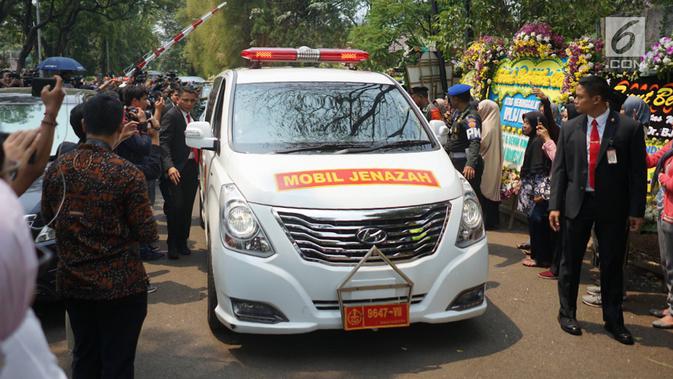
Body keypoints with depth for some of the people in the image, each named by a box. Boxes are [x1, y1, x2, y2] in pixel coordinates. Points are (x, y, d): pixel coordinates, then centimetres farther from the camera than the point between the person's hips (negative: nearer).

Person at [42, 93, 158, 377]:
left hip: (72, 282, 5)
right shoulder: (127, 174, -18)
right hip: (120, 285, -5)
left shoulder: (56, 169, -4)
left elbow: (48, 217, 11)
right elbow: (148, 234, -13)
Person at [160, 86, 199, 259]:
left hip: (191, 168, 7)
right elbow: (164, 143, -15)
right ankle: (172, 245, 4)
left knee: (187, 209, 11)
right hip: (176, 170, -7)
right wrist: (169, 167, -27)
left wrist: (197, 167, 8)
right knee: (176, 207, -7)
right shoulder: (171, 116, -7)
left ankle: (182, 243, 21)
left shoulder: (191, 118, 17)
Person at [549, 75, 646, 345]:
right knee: (570, 262, 10)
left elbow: (637, 172, -4)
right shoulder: (570, 128, 3)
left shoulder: (629, 128, -5)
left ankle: (613, 320, 21)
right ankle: (567, 313, 25)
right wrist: (555, 205, -2)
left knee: (612, 265, 8)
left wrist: (636, 210, -6)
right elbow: (560, 169, 4)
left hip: (613, 207, -2)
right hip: (577, 204, 2)